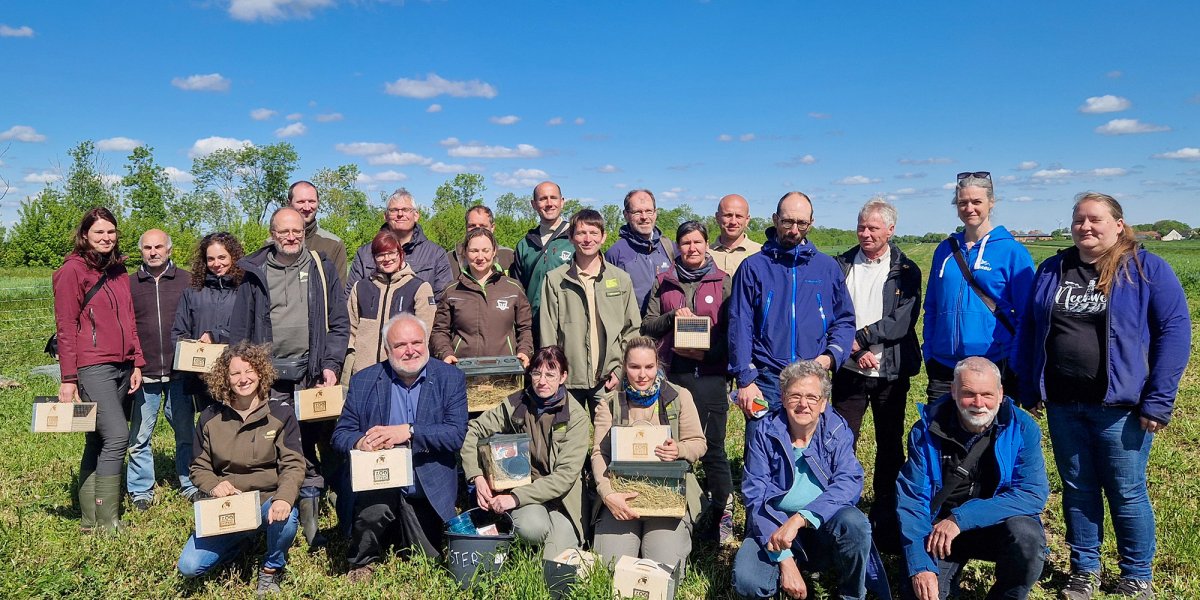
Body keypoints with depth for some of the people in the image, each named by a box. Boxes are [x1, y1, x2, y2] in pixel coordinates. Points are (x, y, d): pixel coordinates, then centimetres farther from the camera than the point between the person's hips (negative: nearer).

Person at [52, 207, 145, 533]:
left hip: (121, 366, 7)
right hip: (92, 368, -7)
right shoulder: (72, 270, -5)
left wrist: (137, 363, 12)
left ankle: (90, 518, 16)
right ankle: (107, 522, -7)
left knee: (99, 441, 10)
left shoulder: (118, 270, 16)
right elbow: (66, 327, -7)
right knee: (117, 436, -15)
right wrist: (68, 377, -10)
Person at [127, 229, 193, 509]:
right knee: (140, 436, 4)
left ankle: (191, 485, 19)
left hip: (180, 372, 0)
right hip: (143, 373, 1)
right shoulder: (129, 284, 7)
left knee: (186, 432, 8)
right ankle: (140, 490, 17)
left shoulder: (187, 281, 4)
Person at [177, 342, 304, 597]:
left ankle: (272, 570, -2)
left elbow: (293, 465, -12)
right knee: (189, 567, -13)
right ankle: (240, 541, 19)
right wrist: (214, 485, -16)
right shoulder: (210, 417, 1)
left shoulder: (281, 413, -6)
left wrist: (284, 499, -32)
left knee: (285, 518, -37)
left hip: (267, 501, -2)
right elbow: (199, 468, 8)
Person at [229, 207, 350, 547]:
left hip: (311, 372, -1)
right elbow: (240, 329, 10)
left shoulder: (321, 269, 7)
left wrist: (331, 365, -5)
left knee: (311, 447, 1)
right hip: (269, 375, 1)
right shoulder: (255, 273, 9)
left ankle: (310, 525, 9)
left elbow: (339, 324, 5)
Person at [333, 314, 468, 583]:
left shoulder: (451, 378, -4)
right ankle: (361, 563, 3)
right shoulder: (363, 381, 1)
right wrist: (361, 442, -23)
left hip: (429, 489, 1)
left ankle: (402, 534, 38)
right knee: (374, 508, -32)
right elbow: (340, 434, 1)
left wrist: (407, 431, -27)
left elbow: (456, 434, -14)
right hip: (376, 485, 0)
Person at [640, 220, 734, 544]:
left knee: (712, 447, -2)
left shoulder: (723, 281, 6)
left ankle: (722, 514, 11)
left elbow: (733, 330, 3)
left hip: (709, 373, -2)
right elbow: (647, 325, 13)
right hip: (671, 372, 3)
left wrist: (709, 353, -12)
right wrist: (672, 317, -6)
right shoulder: (664, 281, 14)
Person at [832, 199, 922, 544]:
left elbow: (902, 321, -10)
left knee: (890, 445, 9)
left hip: (891, 372, 0)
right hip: (849, 371, 1)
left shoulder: (906, 271, 1)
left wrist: (859, 337, -15)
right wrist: (855, 350, -14)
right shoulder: (841, 266, 5)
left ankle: (886, 521, 21)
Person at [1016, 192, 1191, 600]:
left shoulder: (1148, 269, -5)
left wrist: (1158, 401, -14)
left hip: (1119, 405, -4)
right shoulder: (1051, 271, 7)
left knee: (1126, 493, 7)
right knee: (1077, 489, 14)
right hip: (1062, 404, 4)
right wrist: (1029, 390, 8)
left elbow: (1174, 331, -9)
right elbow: (1028, 329, 11)